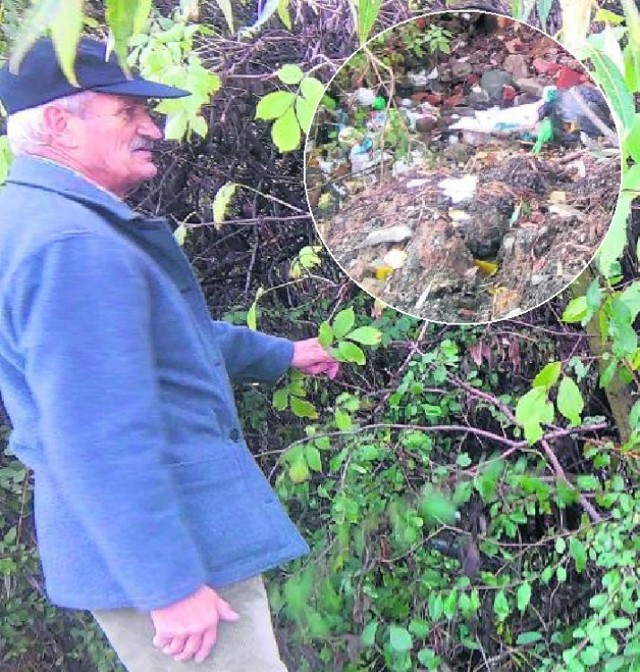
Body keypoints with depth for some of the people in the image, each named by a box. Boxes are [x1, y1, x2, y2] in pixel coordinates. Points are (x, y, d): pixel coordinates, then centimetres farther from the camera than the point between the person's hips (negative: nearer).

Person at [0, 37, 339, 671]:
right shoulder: (72, 247, -25)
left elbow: (168, 336, 23)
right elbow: (102, 446, -29)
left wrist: (280, 354, 30)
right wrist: (170, 586, -24)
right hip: (163, 553, -11)